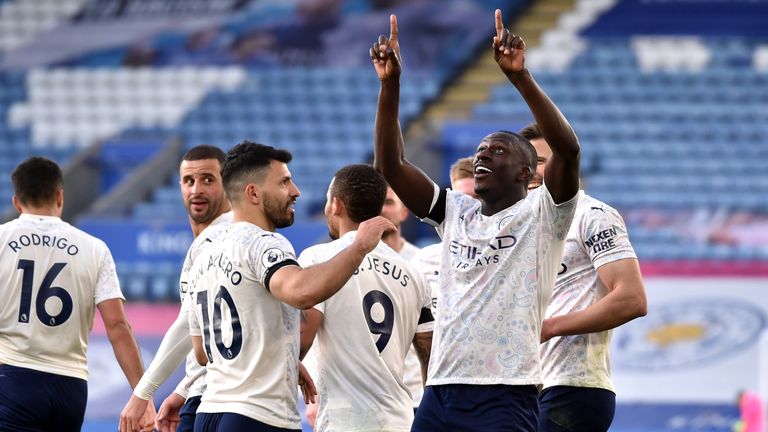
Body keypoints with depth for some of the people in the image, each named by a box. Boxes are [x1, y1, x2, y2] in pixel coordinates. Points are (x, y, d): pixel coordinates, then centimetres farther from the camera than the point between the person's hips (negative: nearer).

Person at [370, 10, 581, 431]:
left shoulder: (540, 215, 0)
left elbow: (567, 149, -17)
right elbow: (390, 165, 8)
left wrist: (520, 76, -24)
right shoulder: (455, 213, 16)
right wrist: (390, 84, -3)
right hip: (440, 393, 6)